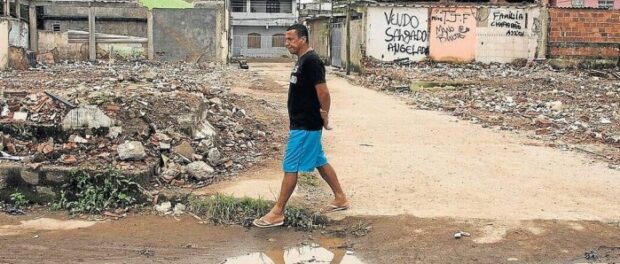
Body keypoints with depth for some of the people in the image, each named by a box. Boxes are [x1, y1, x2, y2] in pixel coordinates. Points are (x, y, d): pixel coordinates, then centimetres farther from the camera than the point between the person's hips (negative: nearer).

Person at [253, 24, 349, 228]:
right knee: (320, 162, 18)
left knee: (290, 167, -5)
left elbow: (323, 92, -23)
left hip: (305, 126, -10)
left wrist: (325, 117, -14)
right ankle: (340, 198, 31)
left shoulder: (311, 61, -19)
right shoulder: (302, 60, 12)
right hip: (303, 123, 10)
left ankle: (277, 213, 2)